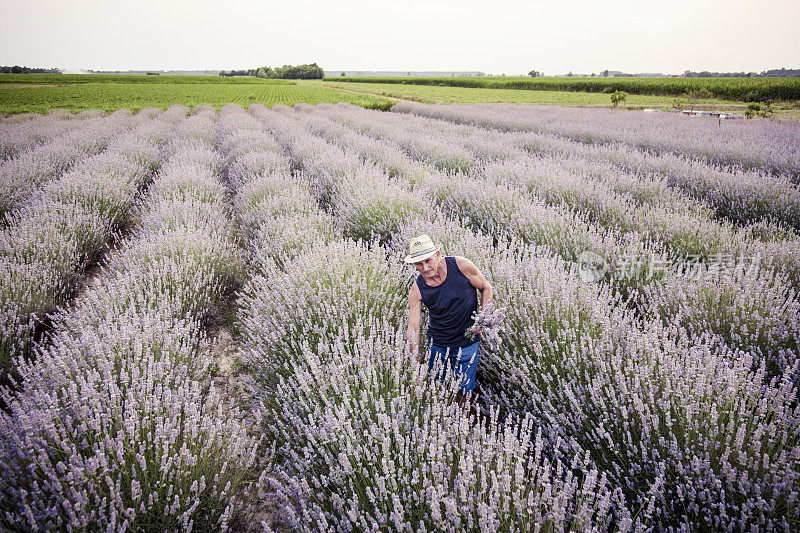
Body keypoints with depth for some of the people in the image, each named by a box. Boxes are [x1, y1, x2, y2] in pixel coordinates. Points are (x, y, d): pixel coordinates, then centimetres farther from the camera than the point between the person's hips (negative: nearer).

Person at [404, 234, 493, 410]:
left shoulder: (462, 266, -17)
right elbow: (413, 328, -13)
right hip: (437, 345, 1)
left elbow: (486, 288, 0)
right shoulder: (416, 290, -13)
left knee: (462, 393, 6)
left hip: (468, 344, -1)